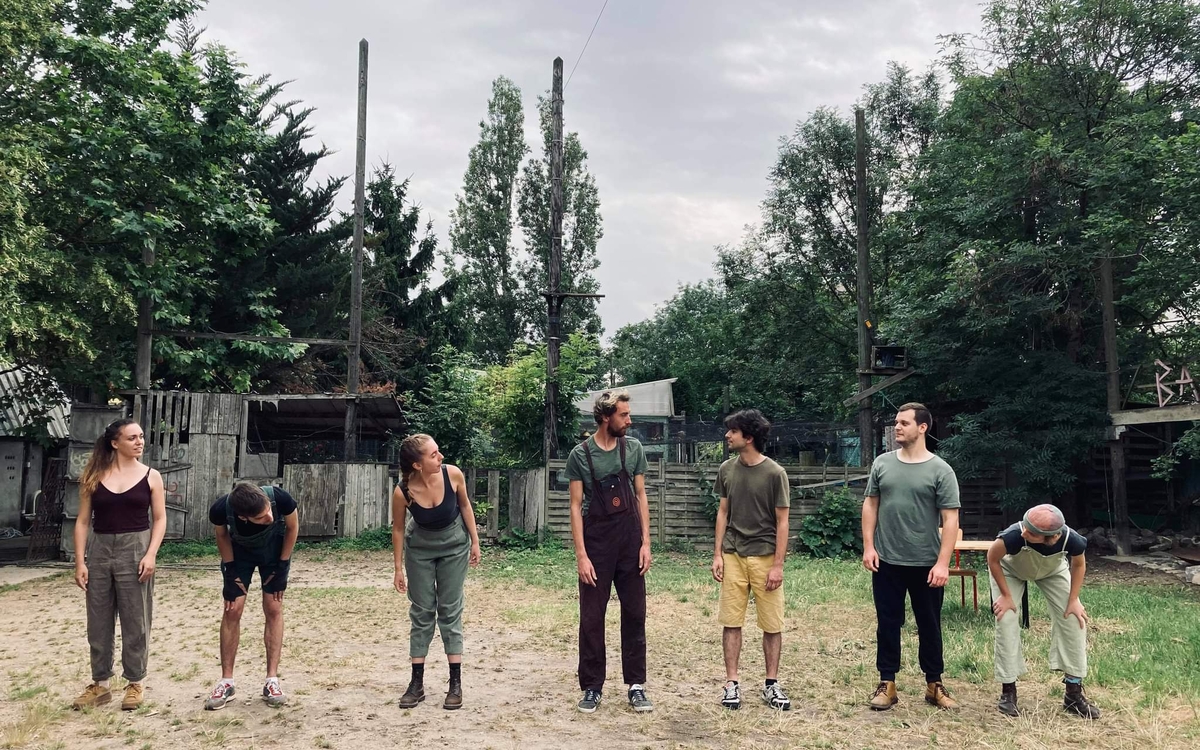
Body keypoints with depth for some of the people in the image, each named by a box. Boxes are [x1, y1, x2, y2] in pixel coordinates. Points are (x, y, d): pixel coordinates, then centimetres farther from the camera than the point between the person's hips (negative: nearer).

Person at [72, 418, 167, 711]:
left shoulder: (151, 476, 1)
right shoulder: (95, 476, 3)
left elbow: (159, 519, 1)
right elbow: (83, 521, 3)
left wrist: (151, 555, -11)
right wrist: (80, 561, -3)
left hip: (135, 550, -2)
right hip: (99, 551, 2)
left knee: (135, 621, 3)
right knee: (98, 622, 9)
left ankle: (135, 683, 16)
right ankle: (100, 684, 22)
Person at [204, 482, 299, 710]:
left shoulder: (280, 498, -40)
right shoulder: (221, 509, -38)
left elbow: (292, 527, -17)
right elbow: (222, 535, -11)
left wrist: (282, 566, -13)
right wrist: (231, 570, -10)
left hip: (274, 549, 0)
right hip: (240, 550, 0)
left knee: (273, 609, -5)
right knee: (233, 610, -5)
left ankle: (272, 681, 1)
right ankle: (226, 682, 7)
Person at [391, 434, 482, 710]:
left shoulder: (453, 474, -26)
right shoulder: (402, 492, -27)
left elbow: (465, 505, -6)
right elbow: (398, 529, -10)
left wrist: (475, 541, -1)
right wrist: (398, 568, -4)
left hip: (454, 546, 0)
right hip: (420, 549, 0)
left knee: (450, 612, 2)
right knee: (421, 613, 6)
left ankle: (456, 683, 9)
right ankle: (417, 683, 16)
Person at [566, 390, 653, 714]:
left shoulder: (634, 449, 2)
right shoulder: (580, 455, -6)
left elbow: (641, 496, 6)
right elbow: (576, 505, -5)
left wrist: (646, 542, -1)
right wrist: (581, 554, -11)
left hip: (630, 543, 3)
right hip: (596, 544, -2)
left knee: (635, 614, 6)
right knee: (591, 617, 4)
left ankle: (636, 685, 17)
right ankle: (592, 687, 16)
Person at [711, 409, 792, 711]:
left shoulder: (774, 473, -9)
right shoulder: (727, 470, 3)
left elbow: (782, 522, -6)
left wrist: (778, 565, -9)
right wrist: (717, 554, 5)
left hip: (765, 557, -3)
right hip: (733, 556, 3)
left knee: (772, 624, 5)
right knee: (731, 621, 4)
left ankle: (772, 684, 19)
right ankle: (731, 683, 14)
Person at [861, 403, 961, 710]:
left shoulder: (940, 471, -7)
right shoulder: (882, 464, 3)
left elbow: (950, 519, -8)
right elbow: (870, 505, 8)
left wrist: (943, 562, -14)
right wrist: (868, 547, 0)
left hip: (926, 565, -2)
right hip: (887, 562, 2)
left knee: (929, 626, 11)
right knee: (888, 624, 9)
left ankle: (934, 685, 25)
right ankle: (886, 684, 18)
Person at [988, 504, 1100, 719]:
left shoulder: (1072, 540, -39)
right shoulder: (1014, 535, -47)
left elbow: (1078, 565, -11)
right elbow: (993, 559, -24)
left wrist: (1073, 600, -11)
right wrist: (1006, 595, -17)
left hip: (1053, 570, 2)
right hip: (1010, 569, -2)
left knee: (1074, 617, -6)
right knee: (1006, 620, -12)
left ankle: (1074, 691, 8)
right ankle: (1008, 690, 3)